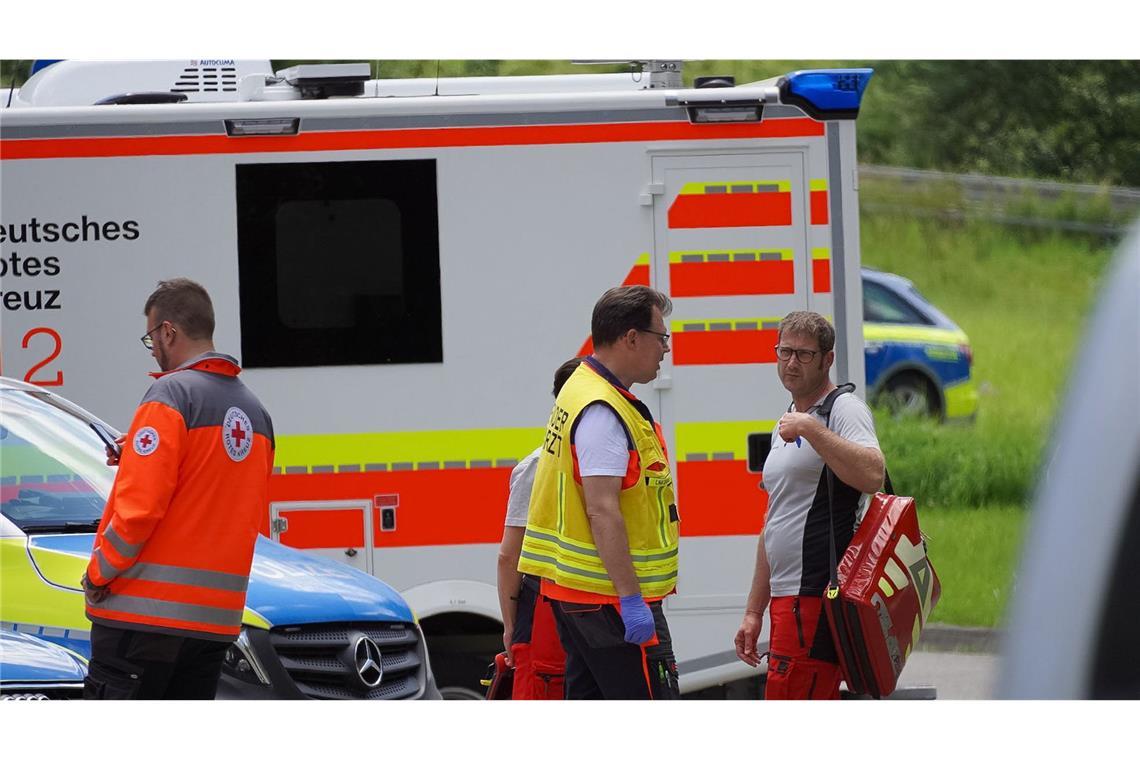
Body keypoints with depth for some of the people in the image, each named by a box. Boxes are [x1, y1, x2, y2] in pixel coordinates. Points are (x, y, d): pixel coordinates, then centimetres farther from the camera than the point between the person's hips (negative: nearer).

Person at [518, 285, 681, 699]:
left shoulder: (581, 390, 16)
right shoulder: (603, 411, -17)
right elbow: (603, 512, -25)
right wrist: (631, 599, -26)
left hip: (573, 588, 10)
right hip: (611, 597, -10)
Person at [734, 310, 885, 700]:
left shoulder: (843, 410, -7)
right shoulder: (786, 425, 23)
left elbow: (872, 475, -28)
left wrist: (810, 428, -26)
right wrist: (754, 611, 25)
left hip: (816, 597, -10)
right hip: (788, 598, 10)